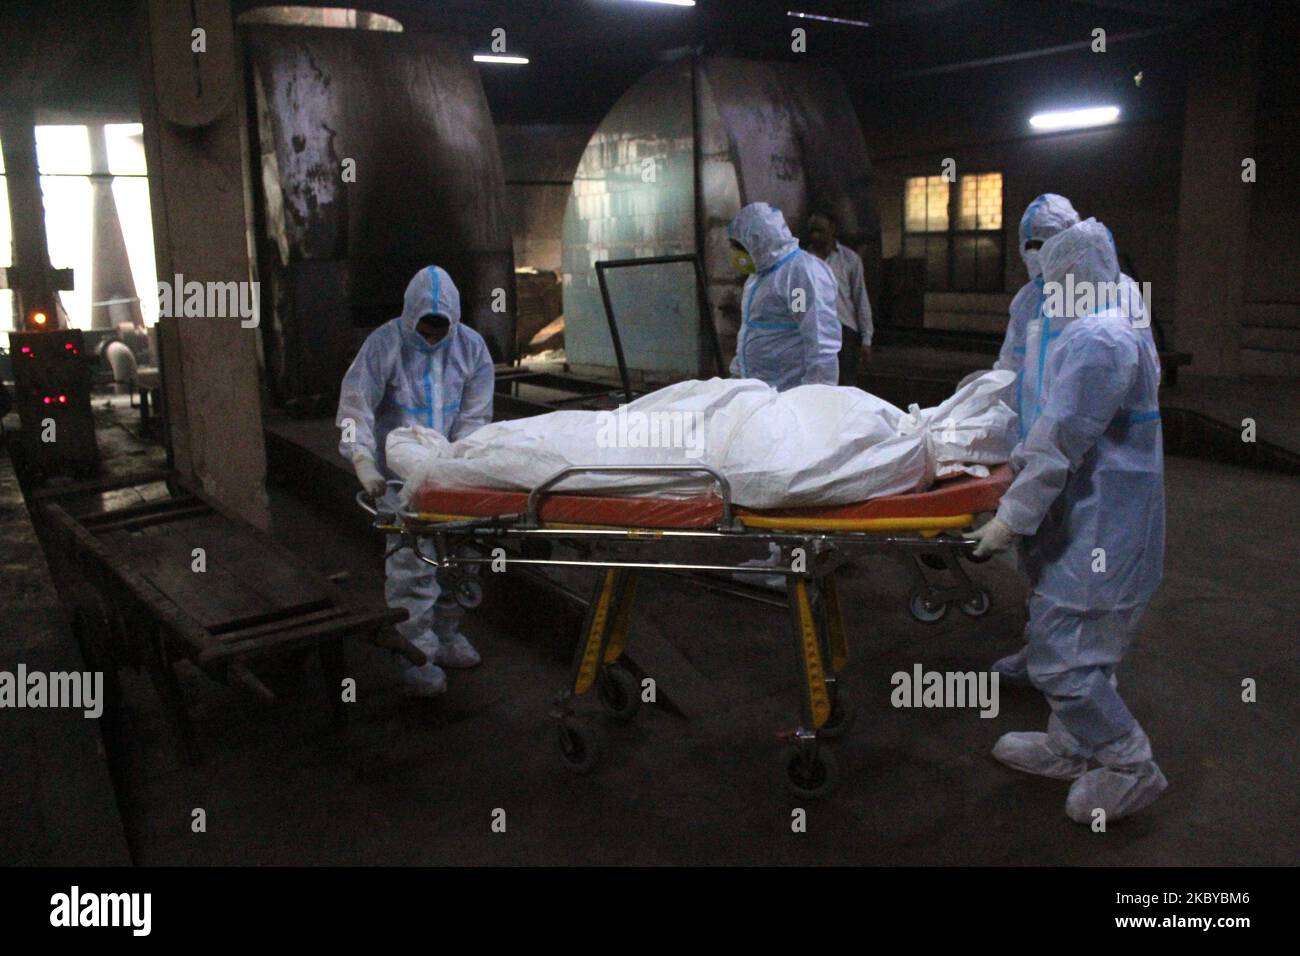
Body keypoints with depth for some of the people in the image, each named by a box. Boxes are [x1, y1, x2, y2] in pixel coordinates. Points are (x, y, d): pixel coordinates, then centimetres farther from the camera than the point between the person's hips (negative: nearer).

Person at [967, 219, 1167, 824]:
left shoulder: (1095, 341, -23)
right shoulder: (1120, 327, 13)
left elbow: (1059, 449, -26)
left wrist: (1010, 520, -21)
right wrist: (1018, 462, 26)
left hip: (1096, 536, -11)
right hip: (1091, 523, 11)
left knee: (1059, 659, -4)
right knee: (1073, 646, 21)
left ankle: (1130, 768, 12)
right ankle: (1068, 749, 36)